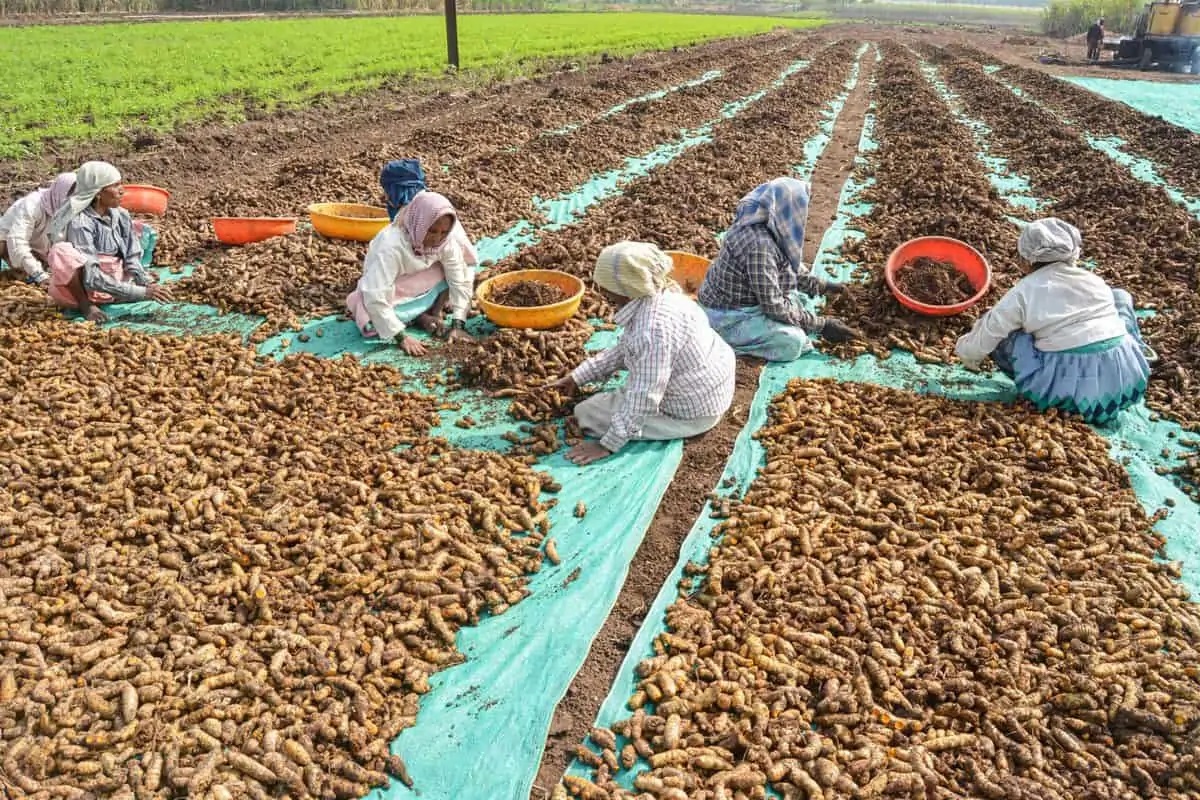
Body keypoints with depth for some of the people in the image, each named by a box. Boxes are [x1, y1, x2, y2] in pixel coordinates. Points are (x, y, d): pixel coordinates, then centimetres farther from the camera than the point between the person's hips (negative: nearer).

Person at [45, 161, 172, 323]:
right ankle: (86, 305, -18)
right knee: (62, 251, -33)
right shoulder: (79, 223, -22)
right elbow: (92, 279, -30)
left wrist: (149, 285, -22)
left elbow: (132, 261, -3)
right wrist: (141, 292, -34)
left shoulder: (121, 217, -3)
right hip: (79, 287, -7)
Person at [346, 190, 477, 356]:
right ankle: (419, 316, -8)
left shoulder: (447, 240, -23)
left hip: (423, 289, 4)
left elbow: (461, 280, -19)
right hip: (393, 294, -3)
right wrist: (402, 337, -43)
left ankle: (434, 314, -5)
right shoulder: (391, 246, -37)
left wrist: (458, 325, -28)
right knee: (375, 325, -35)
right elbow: (375, 298, -39)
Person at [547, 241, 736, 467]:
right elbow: (623, 350, 10)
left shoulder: (654, 329, -35)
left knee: (586, 413, -5)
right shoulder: (650, 297, -4)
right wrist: (578, 377, 8)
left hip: (693, 411, -9)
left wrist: (607, 445, -24)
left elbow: (643, 399, -31)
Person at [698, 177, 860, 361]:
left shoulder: (767, 224, -4)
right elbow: (774, 306, -26)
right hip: (728, 316, -10)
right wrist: (821, 325, -19)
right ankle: (728, 339, -6)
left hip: (742, 299, 10)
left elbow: (792, 264, 16)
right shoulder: (759, 244, -31)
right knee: (794, 342, -18)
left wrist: (821, 286, 9)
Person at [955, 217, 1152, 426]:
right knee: (1120, 296, 27)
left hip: (1071, 386, -5)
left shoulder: (1025, 290, -2)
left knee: (1002, 337, 7)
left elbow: (990, 332, 1)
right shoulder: (1094, 280, 12)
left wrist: (966, 351, 23)